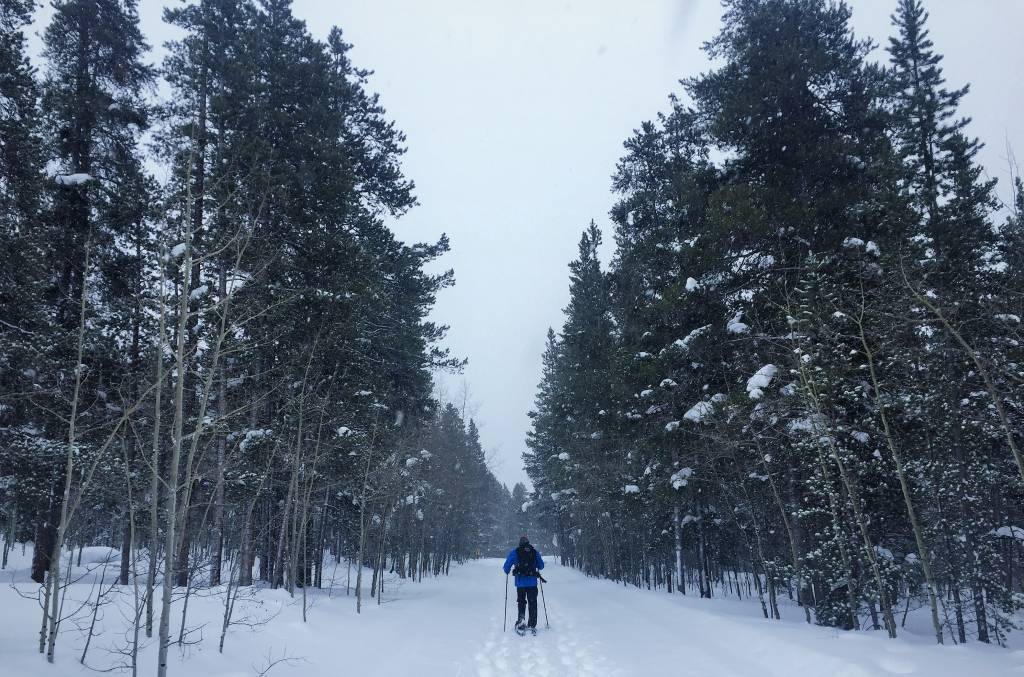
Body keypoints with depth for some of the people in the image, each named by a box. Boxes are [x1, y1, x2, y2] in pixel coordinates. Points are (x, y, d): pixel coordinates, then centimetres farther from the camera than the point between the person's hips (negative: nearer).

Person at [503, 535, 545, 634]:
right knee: (532, 603, 10)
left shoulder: (515, 552, 0)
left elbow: (507, 565, -3)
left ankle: (521, 619, -9)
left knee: (521, 601, 13)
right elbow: (541, 565, 12)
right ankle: (532, 625, 10)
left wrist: (506, 572, 19)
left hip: (520, 582, -1)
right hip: (532, 582, 1)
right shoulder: (534, 551, 6)